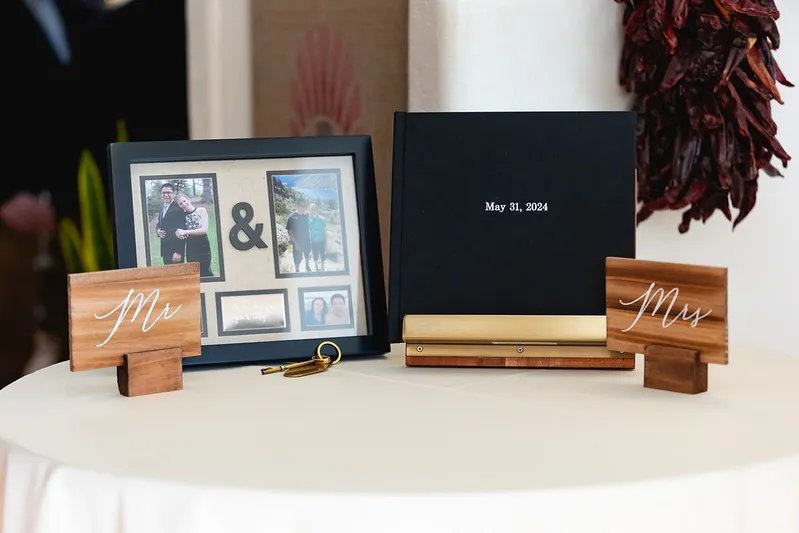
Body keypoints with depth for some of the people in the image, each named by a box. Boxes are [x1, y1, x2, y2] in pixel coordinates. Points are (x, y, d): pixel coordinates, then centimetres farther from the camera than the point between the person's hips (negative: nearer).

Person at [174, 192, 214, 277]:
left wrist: (186, 232, -18)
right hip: (190, 249, 4)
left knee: (205, 272, -8)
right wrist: (180, 234, -12)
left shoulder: (201, 211, -1)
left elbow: (204, 229, -11)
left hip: (202, 247, -4)